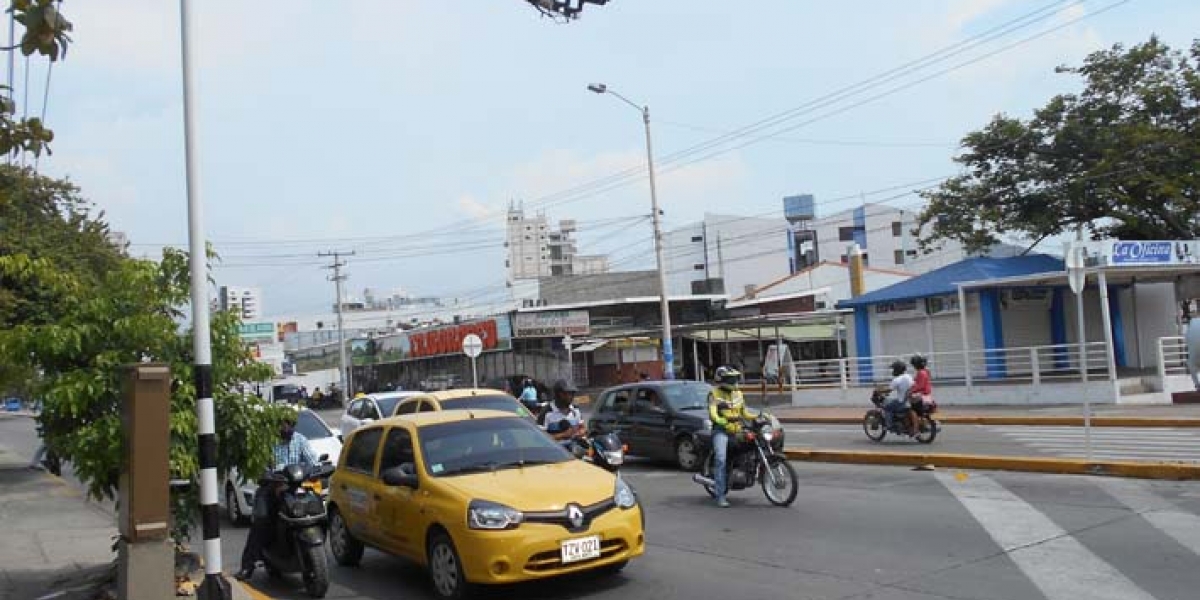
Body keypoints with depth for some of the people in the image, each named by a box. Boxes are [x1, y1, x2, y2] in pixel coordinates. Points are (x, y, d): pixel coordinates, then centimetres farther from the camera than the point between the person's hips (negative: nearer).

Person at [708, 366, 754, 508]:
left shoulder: (738, 394, 18)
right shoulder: (714, 395, -1)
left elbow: (745, 413, 24)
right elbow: (712, 414, -14)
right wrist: (724, 422, -32)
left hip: (738, 430, 6)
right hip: (721, 430, -6)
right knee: (720, 459, -21)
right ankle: (720, 496, -21)